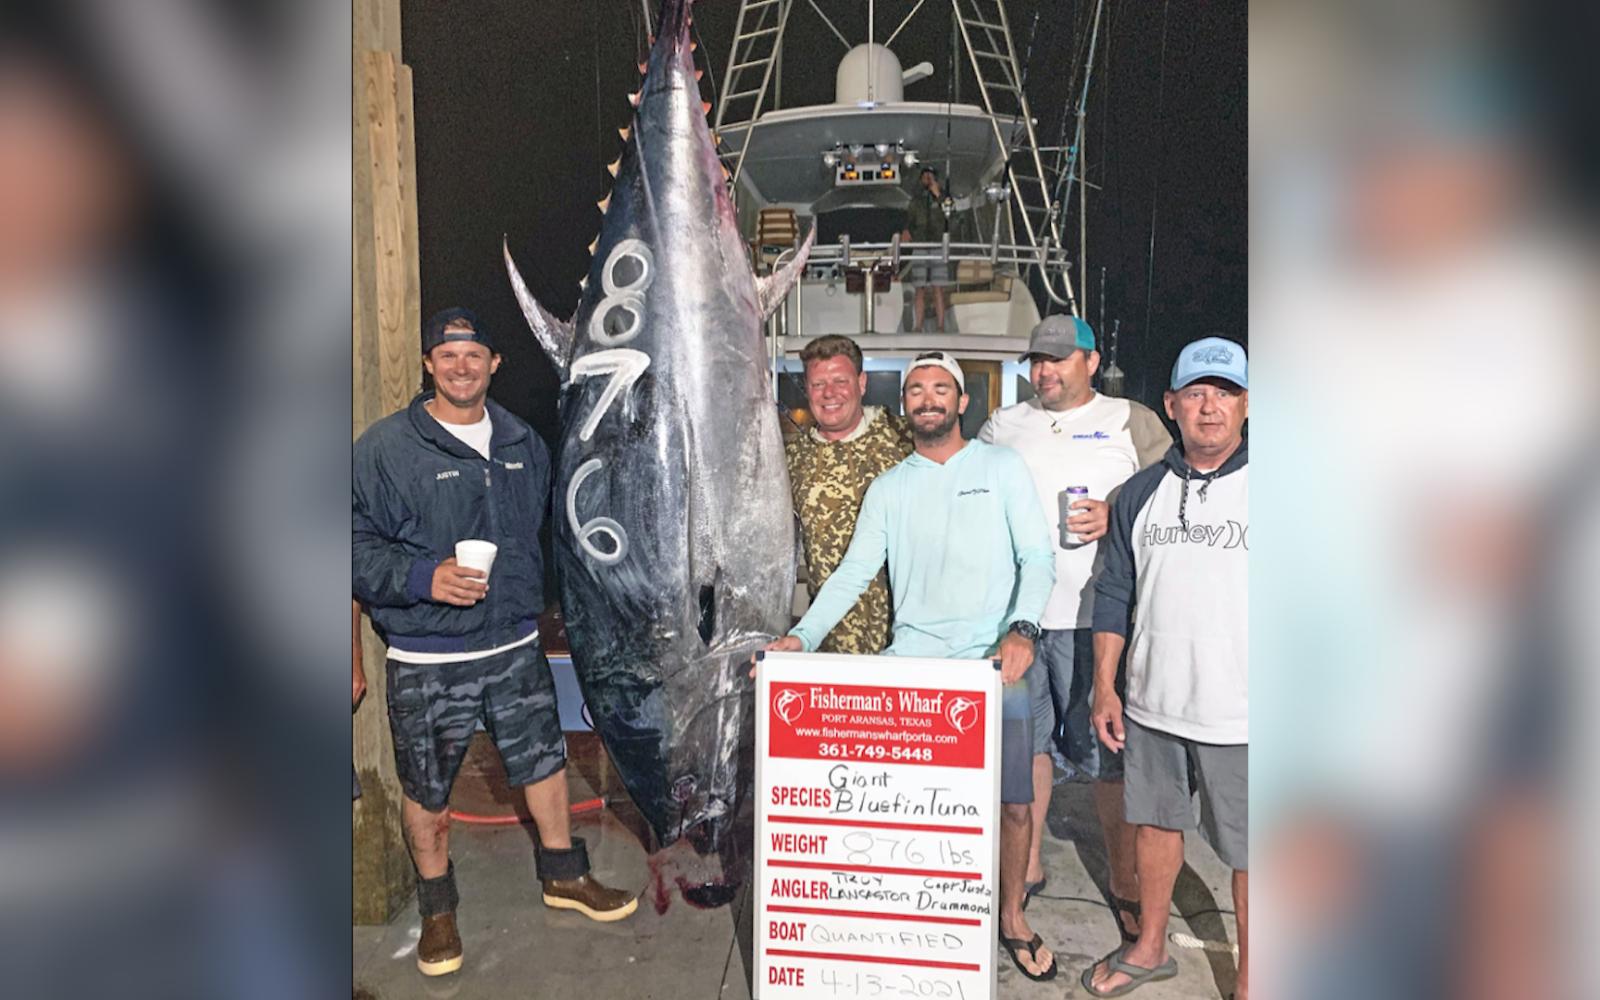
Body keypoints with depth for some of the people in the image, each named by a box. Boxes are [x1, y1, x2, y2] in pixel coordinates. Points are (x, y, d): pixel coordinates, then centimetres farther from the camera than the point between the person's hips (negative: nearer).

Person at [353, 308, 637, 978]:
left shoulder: (523, 444, 7)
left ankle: (564, 876, 39)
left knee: (545, 758, 16)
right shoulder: (385, 447, -10)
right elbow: (360, 545, -11)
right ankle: (437, 908, 35)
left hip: (515, 646, 4)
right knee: (426, 790, 11)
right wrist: (423, 576, -26)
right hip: (425, 658, -4)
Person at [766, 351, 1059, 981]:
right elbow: (853, 572, 6)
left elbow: (1038, 558, -1)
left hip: (994, 663, -1)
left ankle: (1011, 916, 26)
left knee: (1012, 803, 3)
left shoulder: (1002, 467, 6)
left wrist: (1022, 629, -18)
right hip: (911, 660, 2)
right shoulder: (887, 488, 13)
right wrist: (803, 636, -8)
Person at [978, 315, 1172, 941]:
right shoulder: (1002, 427, 15)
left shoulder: (1132, 422, 7)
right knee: (1024, 741, 12)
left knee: (1107, 751, 2)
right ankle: (1029, 865, 28)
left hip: (1092, 614, -3)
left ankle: (1123, 881, 19)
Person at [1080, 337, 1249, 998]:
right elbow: (1114, 592, 9)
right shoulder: (1140, 493, 5)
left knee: (1249, 851, 8)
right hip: (1151, 703, 4)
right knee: (1155, 821, 19)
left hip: (1241, 716, -3)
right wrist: (1104, 686, 5)